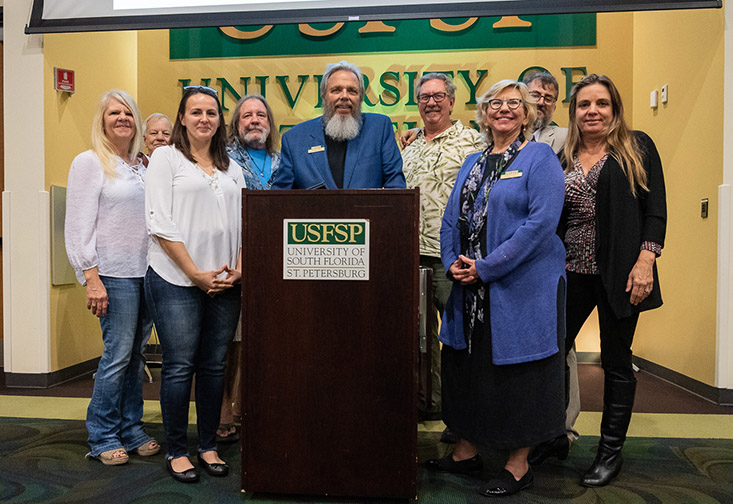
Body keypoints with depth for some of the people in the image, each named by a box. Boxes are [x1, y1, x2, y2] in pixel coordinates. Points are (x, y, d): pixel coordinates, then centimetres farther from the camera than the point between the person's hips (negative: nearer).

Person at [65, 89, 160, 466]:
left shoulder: (142, 166, 16)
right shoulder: (89, 163, -2)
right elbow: (79, 227, -8)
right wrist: (92, 278, -15)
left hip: (147, 272, 6)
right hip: (114, 275, -6)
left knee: (136, 354, 10)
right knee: (118, 355, -4)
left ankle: (131, 429, 21)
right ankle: (102, 437, 12)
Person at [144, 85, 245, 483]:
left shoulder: (231, 166, 16)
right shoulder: (166, 157, 3)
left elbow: (242, 222, 12)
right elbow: (160, 222, -7)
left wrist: (238, 268, -3)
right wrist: (195, 273, -11)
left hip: (225, 283, 4)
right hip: (177, 279, -4)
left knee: (214, 366, 9)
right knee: (179, 366, 1)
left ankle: (209, 446, 23)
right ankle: (176, 451, 18)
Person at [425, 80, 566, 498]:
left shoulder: (540, 157, -4)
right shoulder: (473, 162, 15)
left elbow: (542, 220, -16)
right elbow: (452, 217, 15)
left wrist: (487, 268, -18)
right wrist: (453, 262, -4)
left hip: (522, 287, -6)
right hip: (471, 290, 6)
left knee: (516, 371, 3)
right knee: (467, 367, 13)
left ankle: (519, 466, 20)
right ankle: (467, 452, 30)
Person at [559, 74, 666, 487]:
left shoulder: (638, 147, 4)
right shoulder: (563, 157, 12)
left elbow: (656, 208, -1)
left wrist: (646, 261, -12)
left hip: (619, 273, -3)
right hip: (571, 271, 3)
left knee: (616, 362, 8)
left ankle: (611, 451, 24)